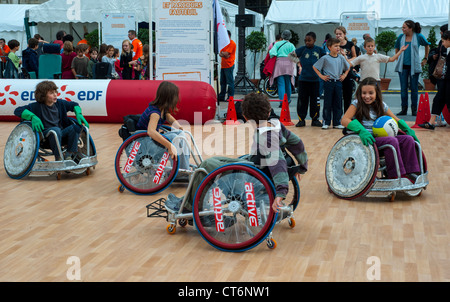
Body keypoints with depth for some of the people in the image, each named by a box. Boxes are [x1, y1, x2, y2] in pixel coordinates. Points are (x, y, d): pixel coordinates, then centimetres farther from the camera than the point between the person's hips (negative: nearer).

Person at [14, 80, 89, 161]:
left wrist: (78, 114, 4)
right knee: (56, 130, -37)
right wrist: (33, 117, -27)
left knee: (76, 126, -19)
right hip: (44, 136, -5)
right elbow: (18, 110, -12)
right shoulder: (37, 106, -6)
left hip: (61, 134, 5)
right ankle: (58, 157, -24)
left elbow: (74, 105, 25)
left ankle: (70, 153, -12)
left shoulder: (60, 103, 8)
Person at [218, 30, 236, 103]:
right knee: (222, 82, 11)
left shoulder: (232, 43, -8)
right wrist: (223, 55, -9)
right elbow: (220, 54, 11)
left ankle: (230, 97, -5)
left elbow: (226, 54, -16)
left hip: (229, 66, -9)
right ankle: (221, 97, 16)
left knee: (230, 82, -6)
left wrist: (222, 52, 3)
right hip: (223, 65, 9)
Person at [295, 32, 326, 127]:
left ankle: (315, 119, 16)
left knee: (315, 100, 6)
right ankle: (301, 119, 10)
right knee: (302, 100, 3)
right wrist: (298, 63, -4)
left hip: (315, 79, 1)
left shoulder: (319, 49, 5)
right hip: (303, 79, -1)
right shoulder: (302, 49, 0)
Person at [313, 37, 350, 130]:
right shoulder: (325, 58, -4)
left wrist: (344, 75, 9)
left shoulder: (341, 58, 6)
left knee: (338, 104, 6)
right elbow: (315, 67, 2)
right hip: (328, 82, -3)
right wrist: (321, 76, -3)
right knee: (327, 103, 0)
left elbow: (348, 67, 22)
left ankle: (337, 123, 12)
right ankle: (326, 123, 7)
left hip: (338, 82, 3)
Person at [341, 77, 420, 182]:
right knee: (392, 141, -29)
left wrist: (408, 129, 2)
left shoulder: (381, 105, 14)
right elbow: (344, 120, -14)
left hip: (380, 137, 6)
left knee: (408, 139, -9)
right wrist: (361, 131, -29)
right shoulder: (357, 104, -1)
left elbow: (396, 119, 21)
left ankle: (409, 172, -9)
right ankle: (395, 176, -23)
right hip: (365, 138, -6)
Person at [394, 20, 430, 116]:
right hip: (403, 66, 2)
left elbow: (427, 45, 15)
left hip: (414, 66, -2)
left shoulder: (418, 36, -3)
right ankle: (404, 109, 9)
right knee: (403, 88, 2)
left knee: (414, 88, 1)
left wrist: (425, 59, 15)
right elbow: (396, 48, 21)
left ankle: (414, 109, 10)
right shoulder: (401, 37, 3)